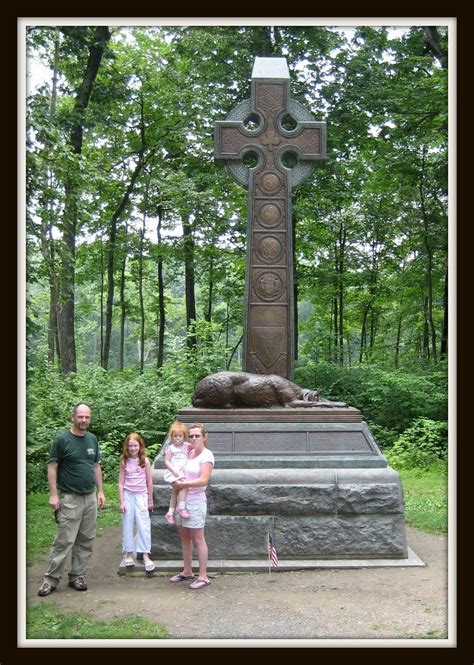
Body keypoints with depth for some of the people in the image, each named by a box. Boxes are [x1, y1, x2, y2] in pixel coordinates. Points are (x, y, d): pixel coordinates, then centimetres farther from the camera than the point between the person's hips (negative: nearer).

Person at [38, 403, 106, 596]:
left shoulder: (92, 439, 9)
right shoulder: (62, 440, -7)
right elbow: (52, 467, -7)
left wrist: (100, 491, 11)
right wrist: (53, 494, -13)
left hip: (90, 498, 6)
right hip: (70, 499, -6)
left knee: (86, 541, 8)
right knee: (64, 541, -6)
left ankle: (77, 576, 18)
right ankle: (51, 579, 4)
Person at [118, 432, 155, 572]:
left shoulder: (145, 461, -2)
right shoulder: (124, 462, 1)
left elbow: (149, 482, 3)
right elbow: (121, 483, 3)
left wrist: (150, 500, 5)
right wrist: (121, 501, -3)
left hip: (141, 495, -1)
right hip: (127, 496, 1)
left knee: (143, 525, -5)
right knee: (127, 525, 4)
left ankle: (145, 556, -1)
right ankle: (128, 554, 15)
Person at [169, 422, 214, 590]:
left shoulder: (206, 456, -13)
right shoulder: (188, 452, 6)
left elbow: (203, 480, -22)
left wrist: (183, 483, -18)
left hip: (196, 502, -7)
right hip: (182, 499, 7)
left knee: (198, 540, -2)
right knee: (185, 537, 16)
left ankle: (203, 577, 5)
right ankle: (187, 571, 29)